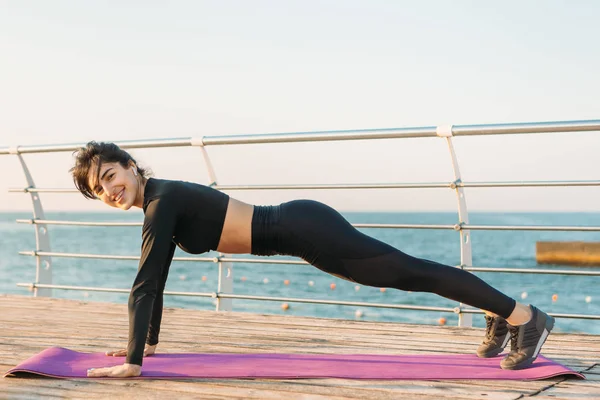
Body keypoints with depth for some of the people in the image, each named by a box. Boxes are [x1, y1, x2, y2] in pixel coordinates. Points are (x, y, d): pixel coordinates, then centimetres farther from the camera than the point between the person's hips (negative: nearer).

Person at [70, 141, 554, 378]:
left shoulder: (162, 201, -17)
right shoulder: (161, 203, 10)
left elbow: (146, 284, -21)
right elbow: (157, 280, 19)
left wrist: (131, 362, -21)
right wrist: (149, 342, 22)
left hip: (302, 229, -9)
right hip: (297, 228, 9)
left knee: (408, 271, -3)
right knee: (404, 273, 19)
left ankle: (524, 315, 6)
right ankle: (497, 314, 34)